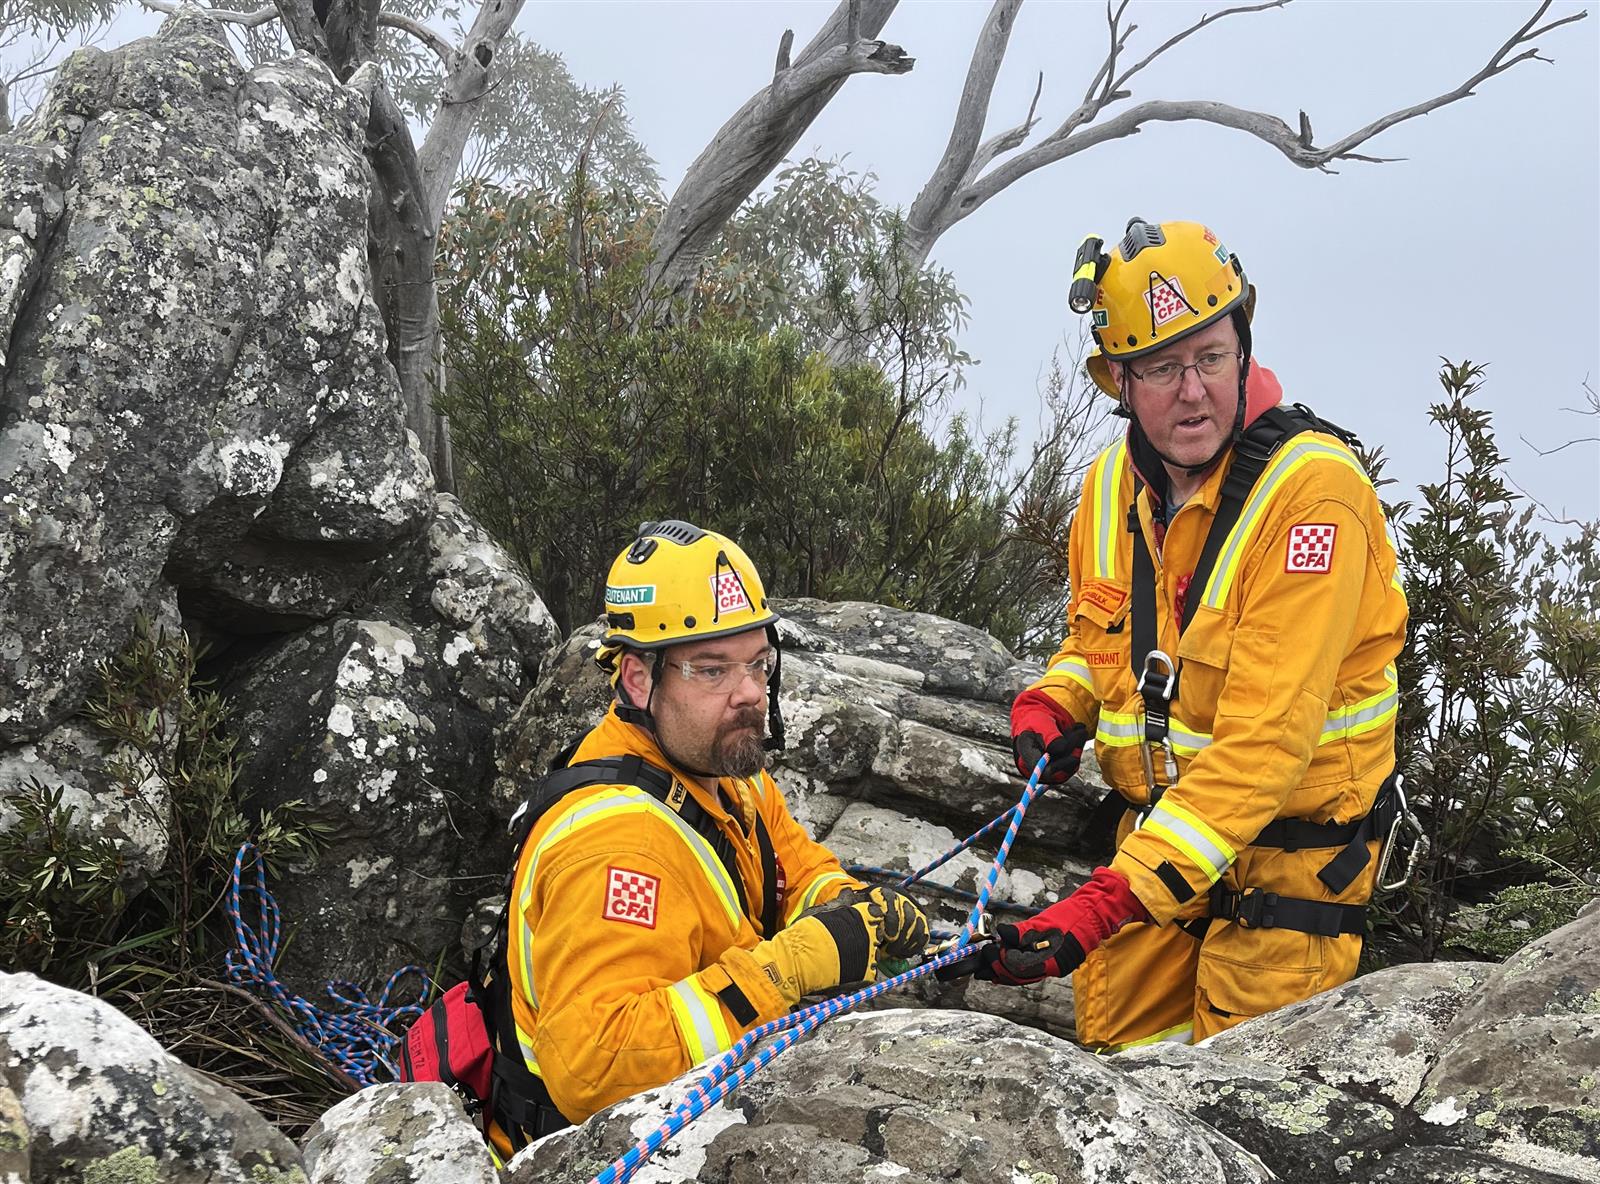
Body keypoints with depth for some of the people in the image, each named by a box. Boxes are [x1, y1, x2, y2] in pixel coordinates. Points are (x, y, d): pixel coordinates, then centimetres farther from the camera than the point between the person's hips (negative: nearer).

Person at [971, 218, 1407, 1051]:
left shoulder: (1311, 489, -23)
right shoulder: (1113, 484, 0)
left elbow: (1265, 739, -29)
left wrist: (1115, 899, -35)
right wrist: (1055, 703, -6)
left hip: (1292, 843, -6)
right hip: (1159, 827, 6)